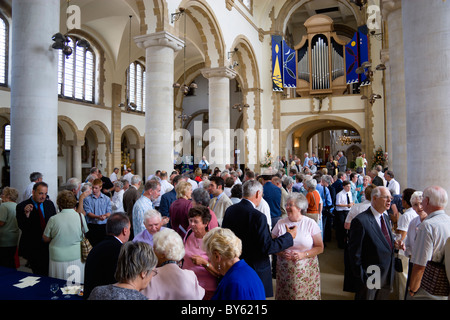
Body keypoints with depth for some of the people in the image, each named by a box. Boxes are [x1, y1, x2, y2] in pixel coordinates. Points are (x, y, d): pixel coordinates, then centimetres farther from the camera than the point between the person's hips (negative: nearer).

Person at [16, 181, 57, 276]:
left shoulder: (50, 204, 4)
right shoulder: (22, 206, -7)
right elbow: (22, 227, -15)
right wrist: (26, 214, -30)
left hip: (49, 246, 3)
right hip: (33, 248, -3)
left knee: (49, 274, 9)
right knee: (38, 274, 3)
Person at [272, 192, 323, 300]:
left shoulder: (310, 223, -2)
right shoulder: (280, 223, 2)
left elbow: (320, 248, -2)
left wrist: (303, 254, -15)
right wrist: (282, 253, -12)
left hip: (306, 270, -1)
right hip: (285, 270, 1)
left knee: (307, 295, 1)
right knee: (285, 295, 3)